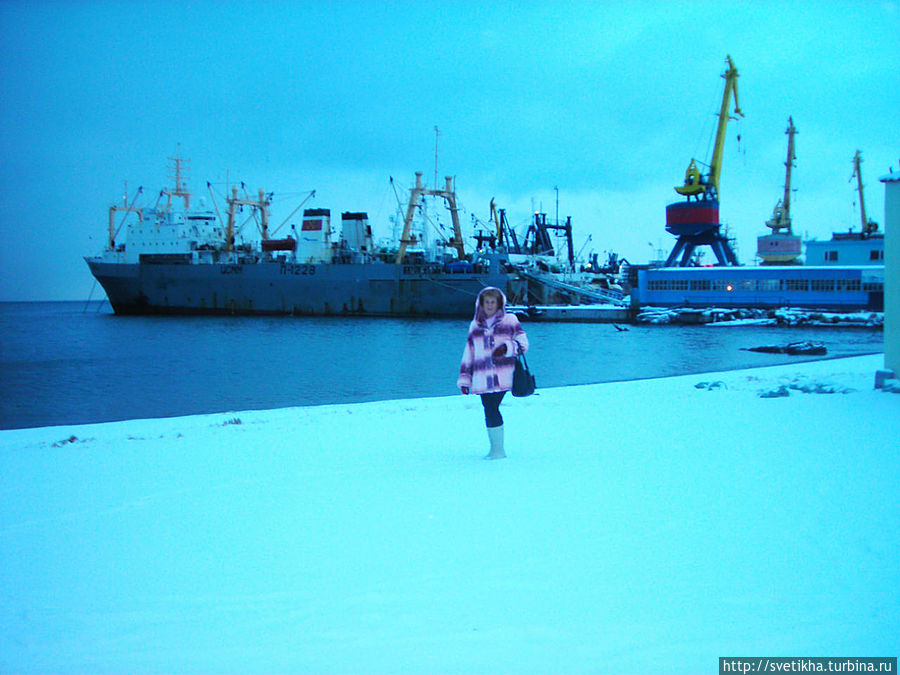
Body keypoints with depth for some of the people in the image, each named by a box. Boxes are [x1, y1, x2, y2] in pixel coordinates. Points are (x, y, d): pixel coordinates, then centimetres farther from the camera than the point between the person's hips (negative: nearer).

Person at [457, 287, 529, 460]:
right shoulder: (475, 326, 20)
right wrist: (464, 379, 17)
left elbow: (523, 343, 5)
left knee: (491, 409, -14)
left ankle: (498, 449, -9)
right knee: (489, 409, 0)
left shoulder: (510, 321, 10)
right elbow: (468, 354, 21)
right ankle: (496, 448, 9)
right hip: (483, 377, 4)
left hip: (502, 375, -4)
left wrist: (507, 347, -15)